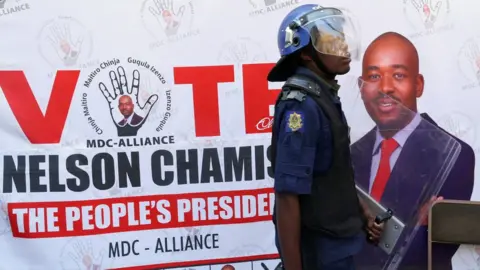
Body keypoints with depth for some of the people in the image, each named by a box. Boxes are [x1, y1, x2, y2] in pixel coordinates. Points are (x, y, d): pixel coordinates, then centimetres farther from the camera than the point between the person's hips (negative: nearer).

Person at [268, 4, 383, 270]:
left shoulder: (323, 97, 6)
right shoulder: (302, 106, -23)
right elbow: (287, 196, -26)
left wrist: (359, 210, 18)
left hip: (335, 240, 9)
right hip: (318, 248, -9)